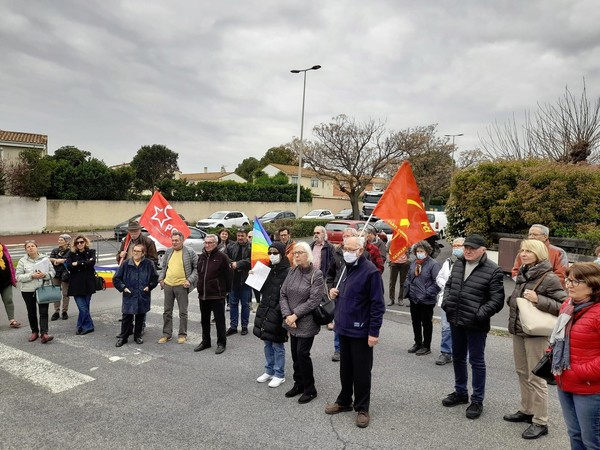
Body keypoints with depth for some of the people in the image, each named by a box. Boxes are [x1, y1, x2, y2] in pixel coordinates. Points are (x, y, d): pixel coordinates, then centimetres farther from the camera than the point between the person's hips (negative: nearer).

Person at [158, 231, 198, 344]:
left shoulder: (190, 252, -5)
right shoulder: (168, 252, 10)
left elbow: (197, 267, -4)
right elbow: (164, 267, 20)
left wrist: (190, 280, -12)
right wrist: (161, 278, 8)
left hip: (181, 286, -5)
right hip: (167, 285, 5)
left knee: (183, 312, 4)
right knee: (167, 311, 12)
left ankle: (182, 335, 15)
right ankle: (166, 334, 23)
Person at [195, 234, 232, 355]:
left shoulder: (222, 257, -9)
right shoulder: (201, 257, 11)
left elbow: (229, 274, -7)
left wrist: (226, 290, -4)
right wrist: (199, 287, 16)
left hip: (217, 295, -6)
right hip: (203, 295, 7)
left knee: (219, 320, 2)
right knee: (204, 320, 16)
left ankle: (221, 343, 13)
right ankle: (205, 341, 29)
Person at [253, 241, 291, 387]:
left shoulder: (287, 272, -14)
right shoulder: (268, 269, 10)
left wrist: (278, 310, -20)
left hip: (277, 313, -7)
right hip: (264, 310, 7)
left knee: (277, 345, 3)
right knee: (267, 343, 16)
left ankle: (279, 375, 18)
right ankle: (269, 371, 31)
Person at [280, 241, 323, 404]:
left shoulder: (316, 274, -11)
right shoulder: (292, 272, 5)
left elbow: (314, 300, -17)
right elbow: (283, 295, 2)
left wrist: (295, 315, -17)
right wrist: (287, 315, -11)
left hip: (307, 322, -5)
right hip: (292, 322, 5)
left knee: (302, 354, -3)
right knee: (295, 354, 13)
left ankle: (309, 389, 15)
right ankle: (299, 384, 31)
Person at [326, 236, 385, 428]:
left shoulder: (370, 271, -17)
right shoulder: (346, 268, 9)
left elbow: (378, 304, -18)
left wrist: (374, 331, -19)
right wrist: (334, 291, 2)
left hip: (360, 331, -8)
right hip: (344, 328, 8)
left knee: (361, 371, 6)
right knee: (345, 369, 20)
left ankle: (362, 409, 21)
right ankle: (344, 401, 35)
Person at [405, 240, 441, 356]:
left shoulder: (433, 264, -15)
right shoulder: (413, 263, 6)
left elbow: (437, 282, -19)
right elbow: (408, 278, 18)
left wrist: (427, 294, -20)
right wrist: (407, 290, 6)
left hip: (427, 301, -7)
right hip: (414, 299, 7)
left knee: (426, 323, 9)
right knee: (415, 322, 18)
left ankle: (426, 347, 23)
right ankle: (417, 343, 35)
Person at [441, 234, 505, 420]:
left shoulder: (493, 271, -13)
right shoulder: (458, 264, 7)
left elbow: (497, 300, -14)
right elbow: (449, 285, 18)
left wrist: (479, 314, -19)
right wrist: (446, 302, 3)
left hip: (475, 325, -6)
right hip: (456, 321, 7)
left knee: (476, 361, 6)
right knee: (458, 358, 19)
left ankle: (477, 400, 21)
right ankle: (460, 392, 37)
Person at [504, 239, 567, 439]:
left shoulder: (549, 278, -15)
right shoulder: (522, 274, 7)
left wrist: (539, 300, -24)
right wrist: (512, 301, 3)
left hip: (536, 333, -8)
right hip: (518, 331, 8)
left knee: (535, 377, 1)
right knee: (522, 373, 17)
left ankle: (540, 422, 14)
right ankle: (526, 411, 33)